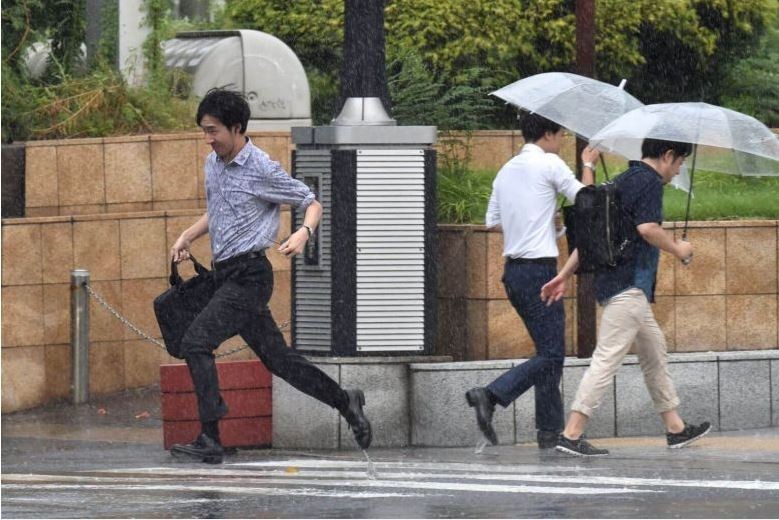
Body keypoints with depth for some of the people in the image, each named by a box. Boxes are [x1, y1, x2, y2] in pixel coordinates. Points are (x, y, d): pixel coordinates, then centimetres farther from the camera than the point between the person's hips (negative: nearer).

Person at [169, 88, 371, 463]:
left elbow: (311, 204, -4)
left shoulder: (262, 170, -12)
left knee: (196, 342, -18)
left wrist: (303, 233, -25)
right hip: (226, 275, 8)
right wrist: (187, 236, 14)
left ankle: (210, 439, -19)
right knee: (276, 357, 10)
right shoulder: (213, 164, 12)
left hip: (249, 275, -8)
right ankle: (345, 402, 23)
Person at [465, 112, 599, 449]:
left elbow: (492, 222, 17)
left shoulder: (506, 170, 15)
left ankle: (551, 433, 11)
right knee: (550, 355, -9)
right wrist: (588, 166, 15)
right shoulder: (549, 164, -7)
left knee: (549, 352, 13)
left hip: (513, 270, 9)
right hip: (540, 270, -9)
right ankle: (490, 395, -24)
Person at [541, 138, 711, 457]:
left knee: (655, 353, 20)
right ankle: (571, 435, -18)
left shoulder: (623, 181, 19)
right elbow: (647, 228, -23)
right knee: (607, 358, -13)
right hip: (629, 286, -11)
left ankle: (675, 428, 29)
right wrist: (678, 249, -6)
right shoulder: (649, 181, -10)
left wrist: (565, 275, 18)